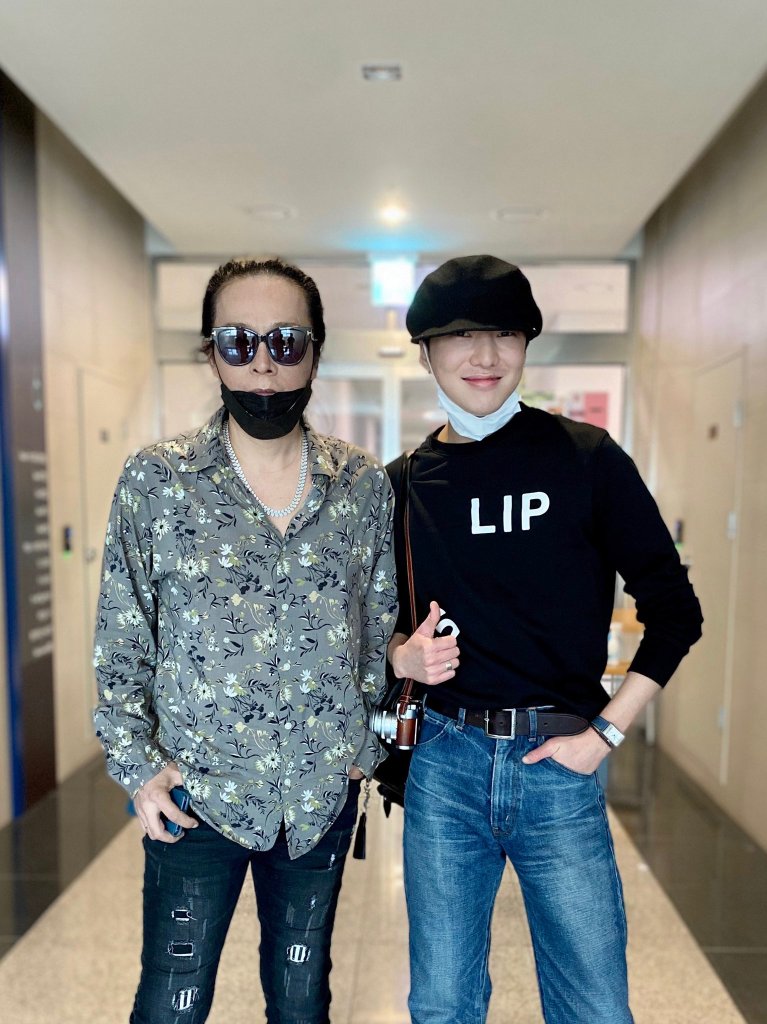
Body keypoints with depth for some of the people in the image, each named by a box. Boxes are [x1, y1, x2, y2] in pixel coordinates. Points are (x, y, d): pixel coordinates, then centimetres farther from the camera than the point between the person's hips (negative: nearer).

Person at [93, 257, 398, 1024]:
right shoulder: (155, 482, -9)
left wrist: (368, 740, 2)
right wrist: (137, 764, -6)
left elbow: (382, 625, 5)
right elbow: (121, 642, -3)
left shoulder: (365, 486, -3)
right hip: (197, 792, -2)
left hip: (324, 792, 2)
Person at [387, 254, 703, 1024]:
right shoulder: (402, 482, 2)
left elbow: (674, 610, -3)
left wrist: (605, 734, -7)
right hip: (445, 763, 2)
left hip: (558, 766, -2)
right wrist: (402, 656, -7)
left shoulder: (586, 459, -6)